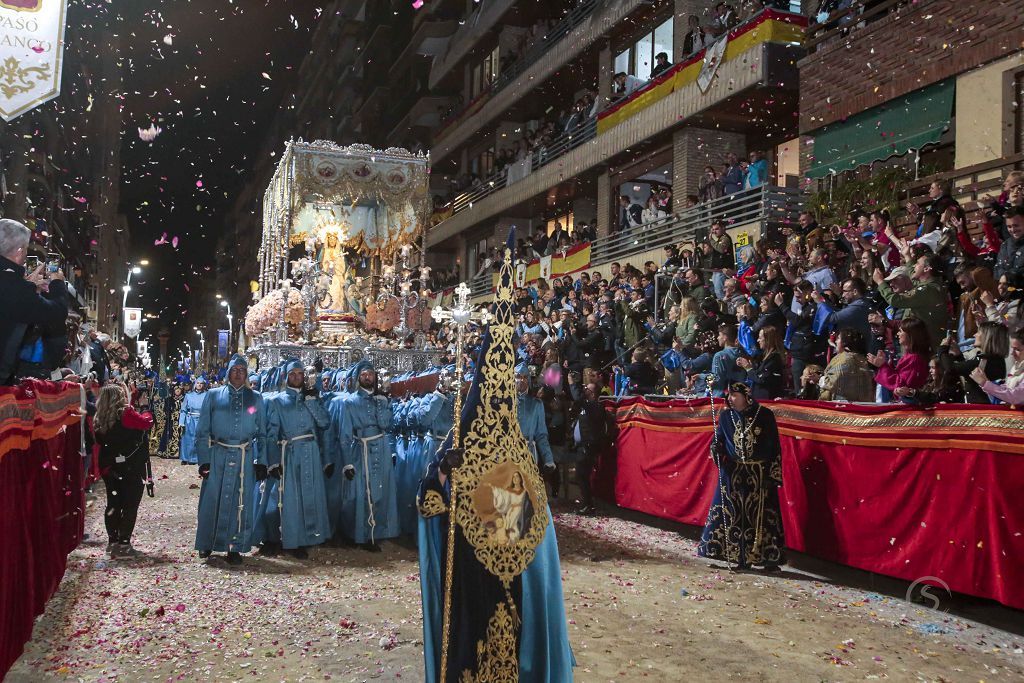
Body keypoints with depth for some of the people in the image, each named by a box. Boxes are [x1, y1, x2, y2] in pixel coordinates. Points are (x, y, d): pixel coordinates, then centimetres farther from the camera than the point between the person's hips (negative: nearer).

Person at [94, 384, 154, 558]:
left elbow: (99, 441, 8)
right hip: (131, 467, -6)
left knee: (113, 504, 13)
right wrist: (147, 415, 12)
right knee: (130, 506, 1)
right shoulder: (126, 414, -17)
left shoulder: (99, 418, 1)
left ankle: (113, 541, 19)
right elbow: (147, 422, -8)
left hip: (109, 467, 6)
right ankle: (123, 544, 0)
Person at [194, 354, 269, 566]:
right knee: (212, 500, 3)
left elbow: (262, 433, 11)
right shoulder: (214, 395, 5)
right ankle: (207, 544, 19)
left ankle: (235, 547, 12)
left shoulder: (255, 399, 9)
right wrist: (204, 460, -4)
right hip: (217, 455, -1)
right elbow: (202, 430, 3)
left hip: (244, 457, 1)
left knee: (240, 502, 3)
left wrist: (261, 461, 3)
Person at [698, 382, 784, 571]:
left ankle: (770, 558, 7)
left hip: (759, 474, -3)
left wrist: (774, 474, -8)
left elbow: (774, 446, -3)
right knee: (735, 514, 2)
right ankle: (742, 557, 12)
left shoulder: (764, 415, -4)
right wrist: (716, 449, -11)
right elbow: (719, 440, 12)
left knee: (761, 515, -2)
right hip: (733, 473, 3)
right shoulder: (726, 416, 5)